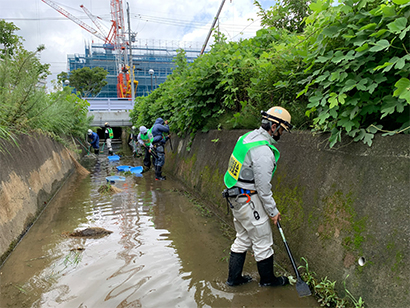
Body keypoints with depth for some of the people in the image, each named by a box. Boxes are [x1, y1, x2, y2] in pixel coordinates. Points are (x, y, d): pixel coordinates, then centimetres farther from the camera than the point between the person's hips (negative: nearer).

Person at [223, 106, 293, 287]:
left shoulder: (248, 136, 5)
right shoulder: (264, 151, -24)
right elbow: (263, 187, -20)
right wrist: (273, 211, -6)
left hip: (235, 196, 10)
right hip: (249, 200, -9)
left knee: (242, 239, 21)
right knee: (263, 242, 10)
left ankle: (234, 278, 33)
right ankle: (268, 279, 31)